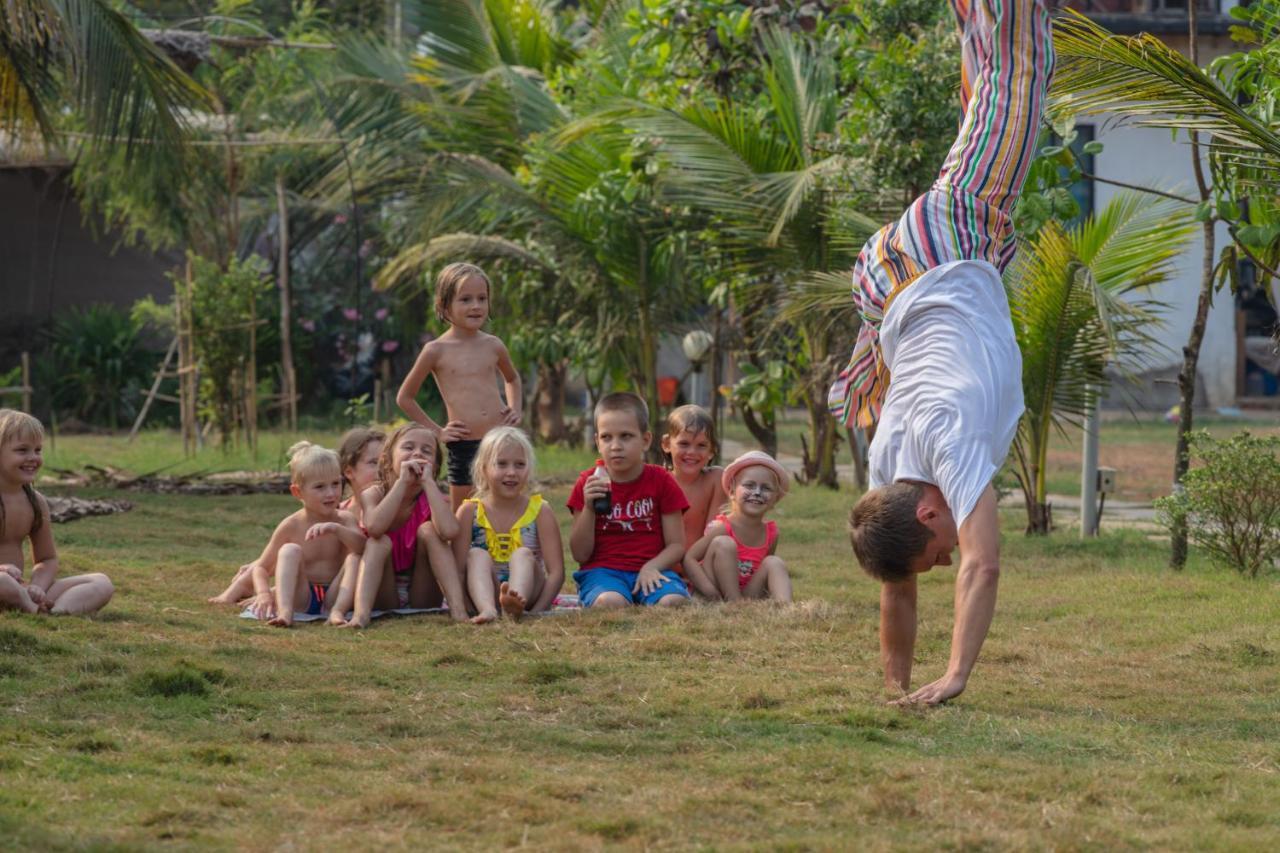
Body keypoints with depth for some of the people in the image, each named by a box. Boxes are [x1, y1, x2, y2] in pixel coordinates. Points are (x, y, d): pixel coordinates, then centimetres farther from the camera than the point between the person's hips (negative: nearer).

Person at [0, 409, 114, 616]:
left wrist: (37, 587, -6)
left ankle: (58, 611, -30)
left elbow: (47, 559, 17)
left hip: (19, 590, 8)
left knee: (102, 583, -1)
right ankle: (39, 611, -16)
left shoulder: (36, 502, 10)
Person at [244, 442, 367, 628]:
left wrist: (335, 529, -37)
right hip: (302, 597, -1)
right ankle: (285, 612, -44)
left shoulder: (344, 520, 1)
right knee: (290, 551, -24)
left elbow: (362, 546, -20)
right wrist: (264, 594, -20)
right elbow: (261, 567, 1)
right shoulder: (291, 527, -2)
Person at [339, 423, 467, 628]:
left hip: (423, 600, 1)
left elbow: (449, 531, -30)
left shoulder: (431, 497, -5)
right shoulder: (373, 494, -6)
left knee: (428, 530, -17)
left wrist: (428, 481, -24)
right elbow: (374, 527, -31)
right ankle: (361, 613, -47)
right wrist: (402, 481, -28)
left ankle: (458, 610, -33)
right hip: (383, 600, -1)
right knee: (379, 541, -24)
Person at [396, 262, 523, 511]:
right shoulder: (437, 351, -1)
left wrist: (515, 410, 13)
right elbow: (405, 398, 9)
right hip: (463, 448, -2)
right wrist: (436, 432, 4)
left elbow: (512, 378, 31)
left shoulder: (493, 346, 8)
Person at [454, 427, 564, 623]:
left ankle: (517, 606, -59)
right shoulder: (470, 512, 2)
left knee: (522, 554, -25)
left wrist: (536, 611, -21)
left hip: (528, 591, -1)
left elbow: (556, 572, -6)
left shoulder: (539, 510, 1)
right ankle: (487, 609, -53)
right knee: (477, 555, -22)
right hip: (485, 595, 1)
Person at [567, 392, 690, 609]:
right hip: (602, 569, -1)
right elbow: (580, 554, 3)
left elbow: (676, 545, 5)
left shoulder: (660, 481, 6)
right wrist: (588, 508, -11)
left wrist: (651, 567, -16)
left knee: (674, 601, -34)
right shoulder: (588, 484, 6)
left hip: (650, 571, 1)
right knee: (609, 602, -38)